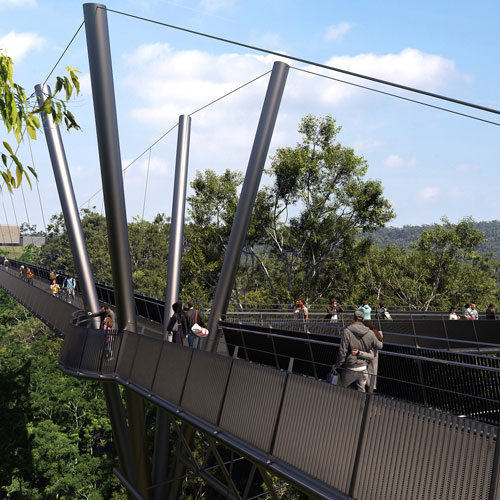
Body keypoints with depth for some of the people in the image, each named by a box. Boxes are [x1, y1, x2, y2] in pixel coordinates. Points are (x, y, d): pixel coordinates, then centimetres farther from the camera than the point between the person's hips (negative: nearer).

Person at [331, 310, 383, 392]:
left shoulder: (347, 332, -15)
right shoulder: (370, 333, -4)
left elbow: (342, 352, -14)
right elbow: (378, 346, 12)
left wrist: (336, 365, -2)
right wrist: (381, 343, 37)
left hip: (350, 368, -3)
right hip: (363, 368, 3)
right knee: (361, 391, 13)